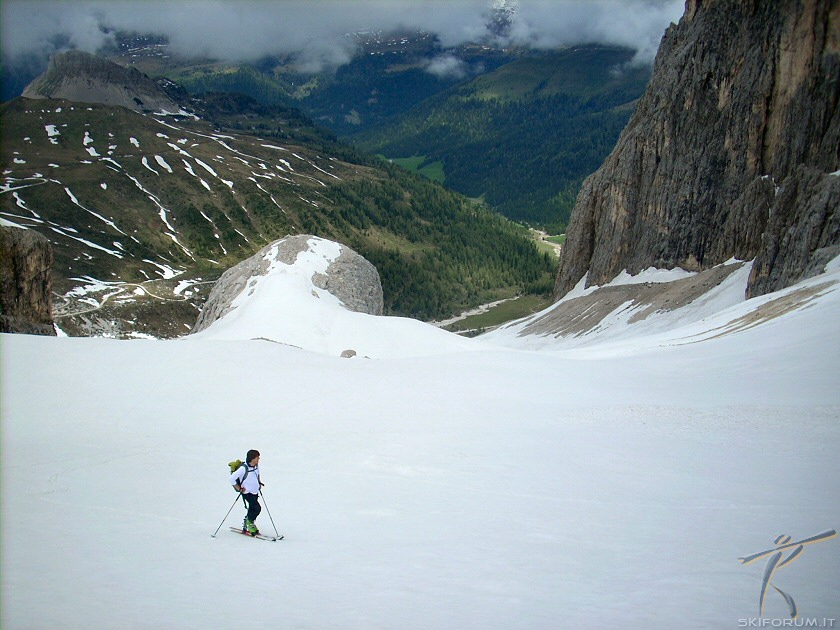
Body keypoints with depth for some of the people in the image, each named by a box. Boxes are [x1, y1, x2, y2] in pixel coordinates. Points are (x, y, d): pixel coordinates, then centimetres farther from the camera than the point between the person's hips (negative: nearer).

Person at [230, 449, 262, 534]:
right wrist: (239, 489, -16)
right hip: (247, 493, -8)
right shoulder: (243, 468, -23)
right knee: (257, 508, -18)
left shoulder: (256, 466, 1)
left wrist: (259, 483, 17)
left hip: (255, 492, 8)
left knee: (252, 510, 15)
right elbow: (232, 479, -23)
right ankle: (250, 522, 6)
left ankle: (245, 527, 31)